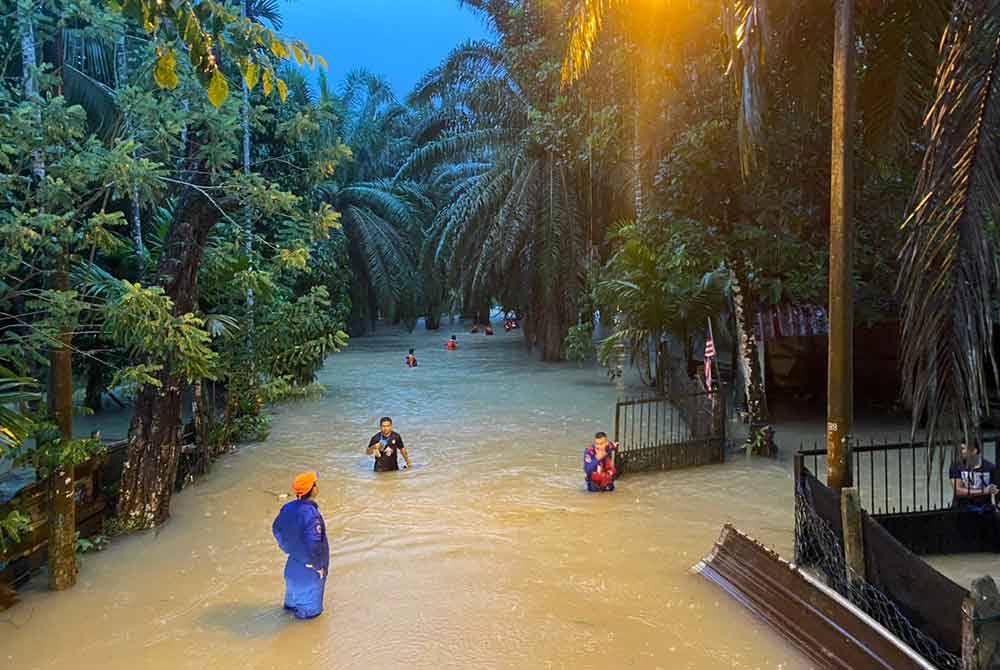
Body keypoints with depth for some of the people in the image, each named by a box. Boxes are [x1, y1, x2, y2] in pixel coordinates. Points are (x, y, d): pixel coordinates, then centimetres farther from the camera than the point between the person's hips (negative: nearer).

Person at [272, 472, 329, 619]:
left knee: (294, 579, 31)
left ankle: (291, 604, 55)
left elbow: (276, 528, 0)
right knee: (309, 585, 20)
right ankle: (307, 611, 43)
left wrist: (286, 546, 16)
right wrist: (319, 565, -17)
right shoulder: (311, 514, -38)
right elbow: (314, 545, -34)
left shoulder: (288, 508, -15)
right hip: (309, 562, -7)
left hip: (294, 556, 7)